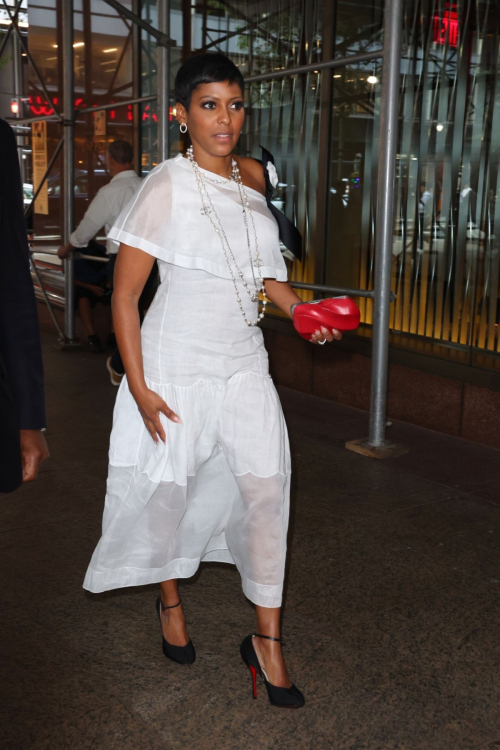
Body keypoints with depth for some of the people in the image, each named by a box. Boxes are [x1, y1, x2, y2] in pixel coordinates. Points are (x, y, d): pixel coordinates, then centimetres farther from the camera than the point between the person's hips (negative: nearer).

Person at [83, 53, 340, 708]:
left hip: (243, 362, 5)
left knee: (265, 485, -2)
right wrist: (139, 388, -15)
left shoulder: (252, 177, 6)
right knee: (168, 487, 10)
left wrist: (302, 312, 2)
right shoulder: (166, 187, -12)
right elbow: (124, 294, -11)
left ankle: (267, 641, 11)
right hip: (177, 364, -4)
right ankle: (170, 601, 38)